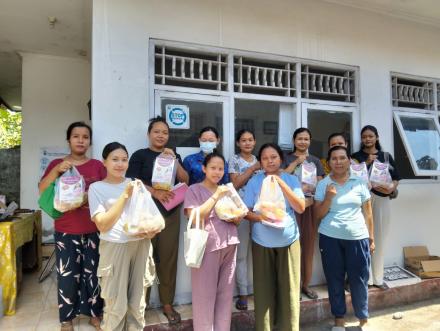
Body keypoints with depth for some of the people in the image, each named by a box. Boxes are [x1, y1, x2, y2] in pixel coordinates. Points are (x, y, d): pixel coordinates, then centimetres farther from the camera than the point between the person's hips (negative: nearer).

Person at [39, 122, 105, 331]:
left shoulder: (98, 166, 4)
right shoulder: (56, 164, 5)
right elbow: (42, 191, -5)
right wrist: (57, 170, -18)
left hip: (94, 230, 1)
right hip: (66, 230, 0)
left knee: (93, 272, 7)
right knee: (67, 274, 3)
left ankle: (94, 313, 24)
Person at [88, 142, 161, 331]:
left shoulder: (135, 184, 11)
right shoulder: (96, 188, -1)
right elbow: (102, 224, -10)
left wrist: (151, 229, -6)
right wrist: (125, 195, -15)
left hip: (141, 245, 4)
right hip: (115, 247, -3)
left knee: (138, 303, 13)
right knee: (116, 305, 5)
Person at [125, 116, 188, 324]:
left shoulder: (174, 156, 14)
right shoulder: (140, 155, 3)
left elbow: (185, 181, 3)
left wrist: (173, 160, -10)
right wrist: (155, 192, -21)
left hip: (171, 213, 3)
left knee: (168, 258, 7)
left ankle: (167, 303, 19)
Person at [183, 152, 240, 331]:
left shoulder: (227, 190, 15)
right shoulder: (194, 190, -2)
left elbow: (238, 220, 18)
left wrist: (234, 216, -6)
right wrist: (216, 196, -15)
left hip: (229, 246, 5)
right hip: (207, 247, -5)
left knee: (226, 293, 12)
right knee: (205, 294, 1)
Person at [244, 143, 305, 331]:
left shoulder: (291, 180, 1)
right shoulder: (254, 181, -1)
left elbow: (300, 208, -8)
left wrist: (282, 184, -17)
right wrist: (261, 217, -22)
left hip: (288, 241, 1)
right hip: (262, 243, -1)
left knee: (288, 288, 8)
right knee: (264, 289, 6)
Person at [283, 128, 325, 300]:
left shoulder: (315, 161, 14)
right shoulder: (287, 158, 6)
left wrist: (311, 200, -12)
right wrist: (296, 162, -11)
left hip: (310, 206, 3)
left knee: (308, 245, 8)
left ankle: (305, 284, 21)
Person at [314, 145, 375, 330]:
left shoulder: (359, 183, 3)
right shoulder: (323, 184, 0)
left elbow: (367, 212, 7)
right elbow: (318, 215, -1)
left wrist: (371, 238, 6)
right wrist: (328, 198, -16)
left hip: (357, 238, 0)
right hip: (330, 238, 0)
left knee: (359, 279, 7)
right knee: (334, 279, 9)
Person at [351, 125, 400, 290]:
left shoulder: (386, 156, 15)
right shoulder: (356, 156, 7)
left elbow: (396, 177, 12)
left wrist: (392, 188, -8)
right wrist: (367, 163, -11)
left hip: (382, 199, 3)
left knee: (380, 237, 4)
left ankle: (378, 277, 15)